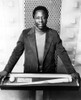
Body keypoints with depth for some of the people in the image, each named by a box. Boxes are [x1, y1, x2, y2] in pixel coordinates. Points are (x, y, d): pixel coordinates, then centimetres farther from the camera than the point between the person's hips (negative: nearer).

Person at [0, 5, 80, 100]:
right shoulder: (25, 33, -8)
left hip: (49, 73, 0)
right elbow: (17, 52, -6)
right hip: (30, 73, 0)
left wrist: (72, 71, -13)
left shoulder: (54, 34, -7)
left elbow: (62, 53, -7)